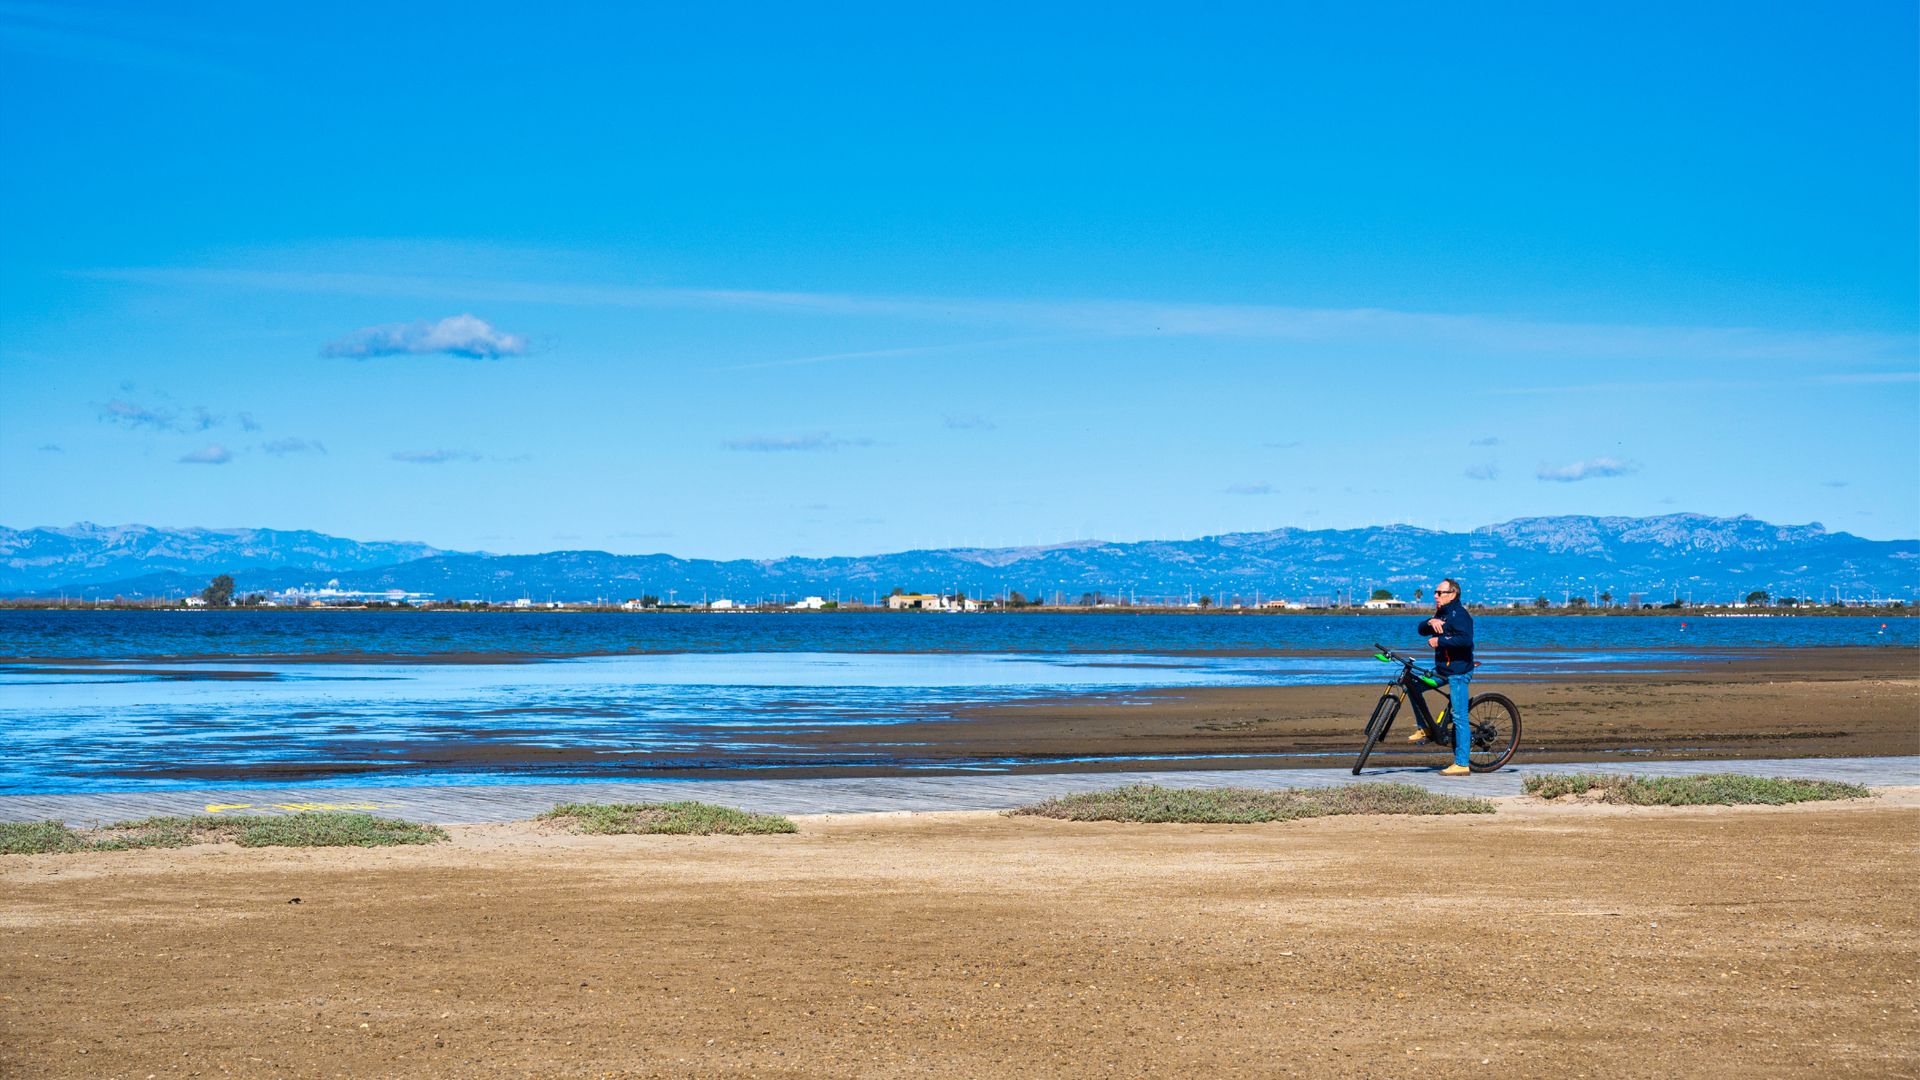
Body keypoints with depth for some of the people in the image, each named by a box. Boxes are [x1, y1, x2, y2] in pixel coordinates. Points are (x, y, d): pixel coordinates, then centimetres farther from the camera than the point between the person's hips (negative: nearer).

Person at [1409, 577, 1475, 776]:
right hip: (1442, 669, 10)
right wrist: (1430, 623, -9)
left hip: (1458, 672, -10)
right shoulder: (1441, 613, 15)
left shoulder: (1459, 614, -14)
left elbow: (1465, 639, -28)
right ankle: (1424, 728, 20)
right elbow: (1421, 630, 12)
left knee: (1459, 715, -9)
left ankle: (1462, 764, -9)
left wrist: (1439, 641, -22)